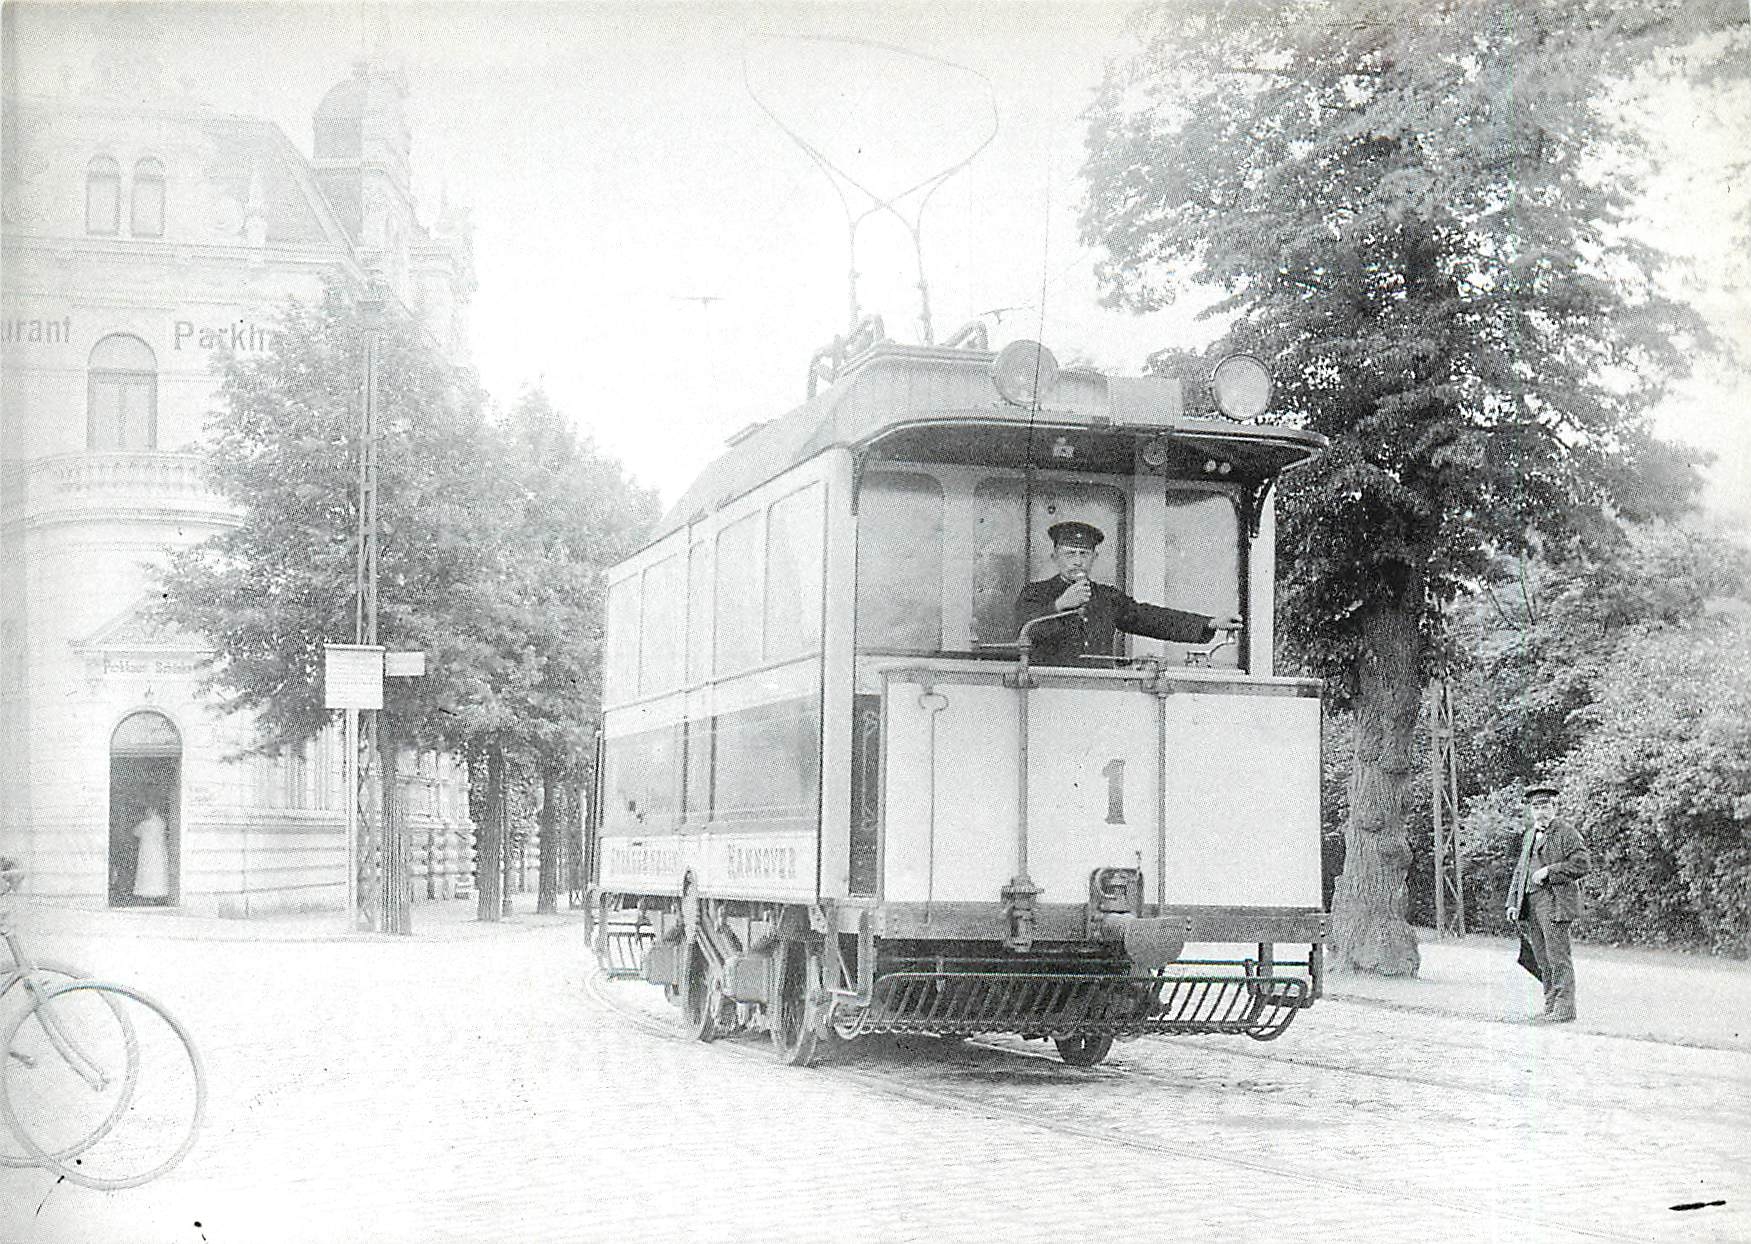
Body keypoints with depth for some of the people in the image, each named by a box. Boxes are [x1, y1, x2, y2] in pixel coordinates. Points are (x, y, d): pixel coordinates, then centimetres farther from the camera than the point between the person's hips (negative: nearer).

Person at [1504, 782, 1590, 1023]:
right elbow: (1520, 870, 24)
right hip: (1530, 904, 7)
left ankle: (1564, 1010, -5)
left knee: (1558, 958, -7)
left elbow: (1582, 864, -12)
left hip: (1555, 902, -7)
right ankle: (1551, 1007, 14)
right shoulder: (1529, 837, 21)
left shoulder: (1567, 834, -2)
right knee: (1542, 960, 9)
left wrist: (1548, 871, -15)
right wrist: (1513, 902, 15)